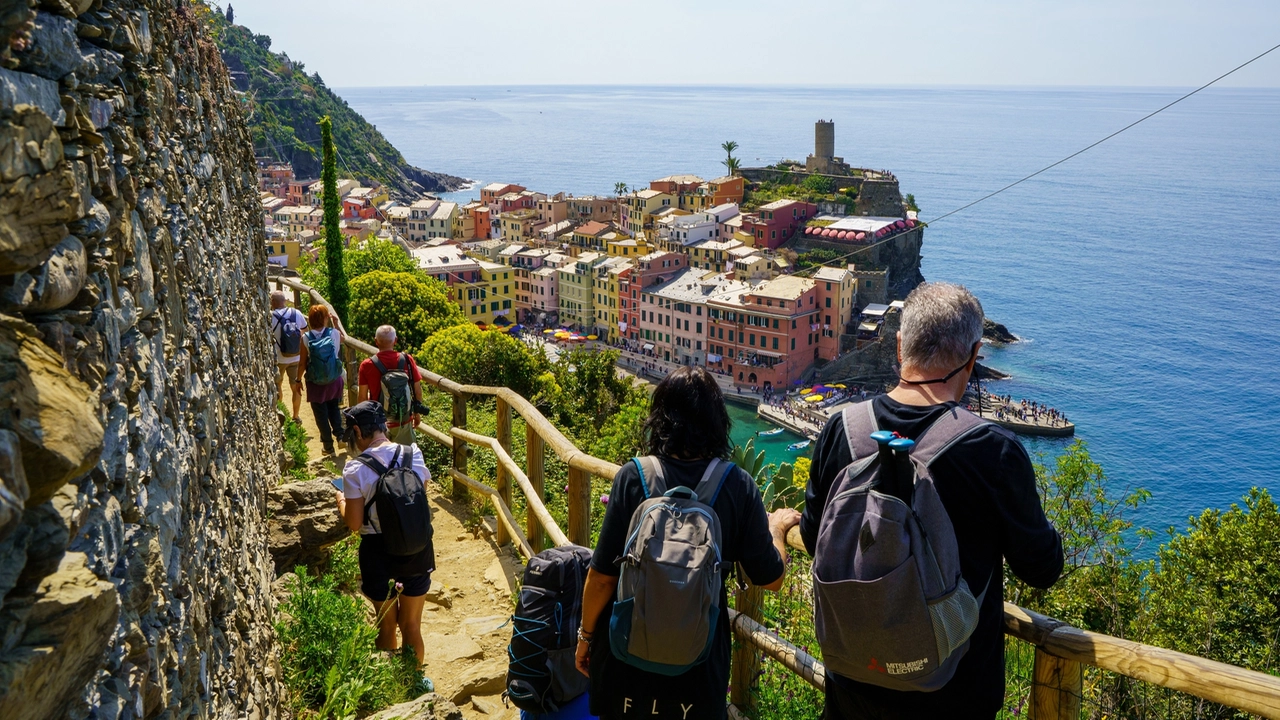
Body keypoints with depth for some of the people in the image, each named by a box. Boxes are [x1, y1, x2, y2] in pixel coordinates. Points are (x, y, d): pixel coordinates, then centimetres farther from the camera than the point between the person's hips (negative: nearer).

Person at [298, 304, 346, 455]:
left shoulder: (306, 338, -14)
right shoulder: (334, 333, -12)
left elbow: (302, 363, -8)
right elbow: (343, 338, 15)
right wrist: (336, 322, 14)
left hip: (315, 383, -1)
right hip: (334, 381, 1)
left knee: (321, 414, 14)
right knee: (334, 409, 26)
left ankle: (328, 445, 22)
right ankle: (340, 435, 21)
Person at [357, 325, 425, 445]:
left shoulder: (367, 365, -13)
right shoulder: (407, 360, -11)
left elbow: (362, 397, -6)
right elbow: (418, 391, -4)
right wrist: (417, 413, 11)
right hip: (403, 421, 1)